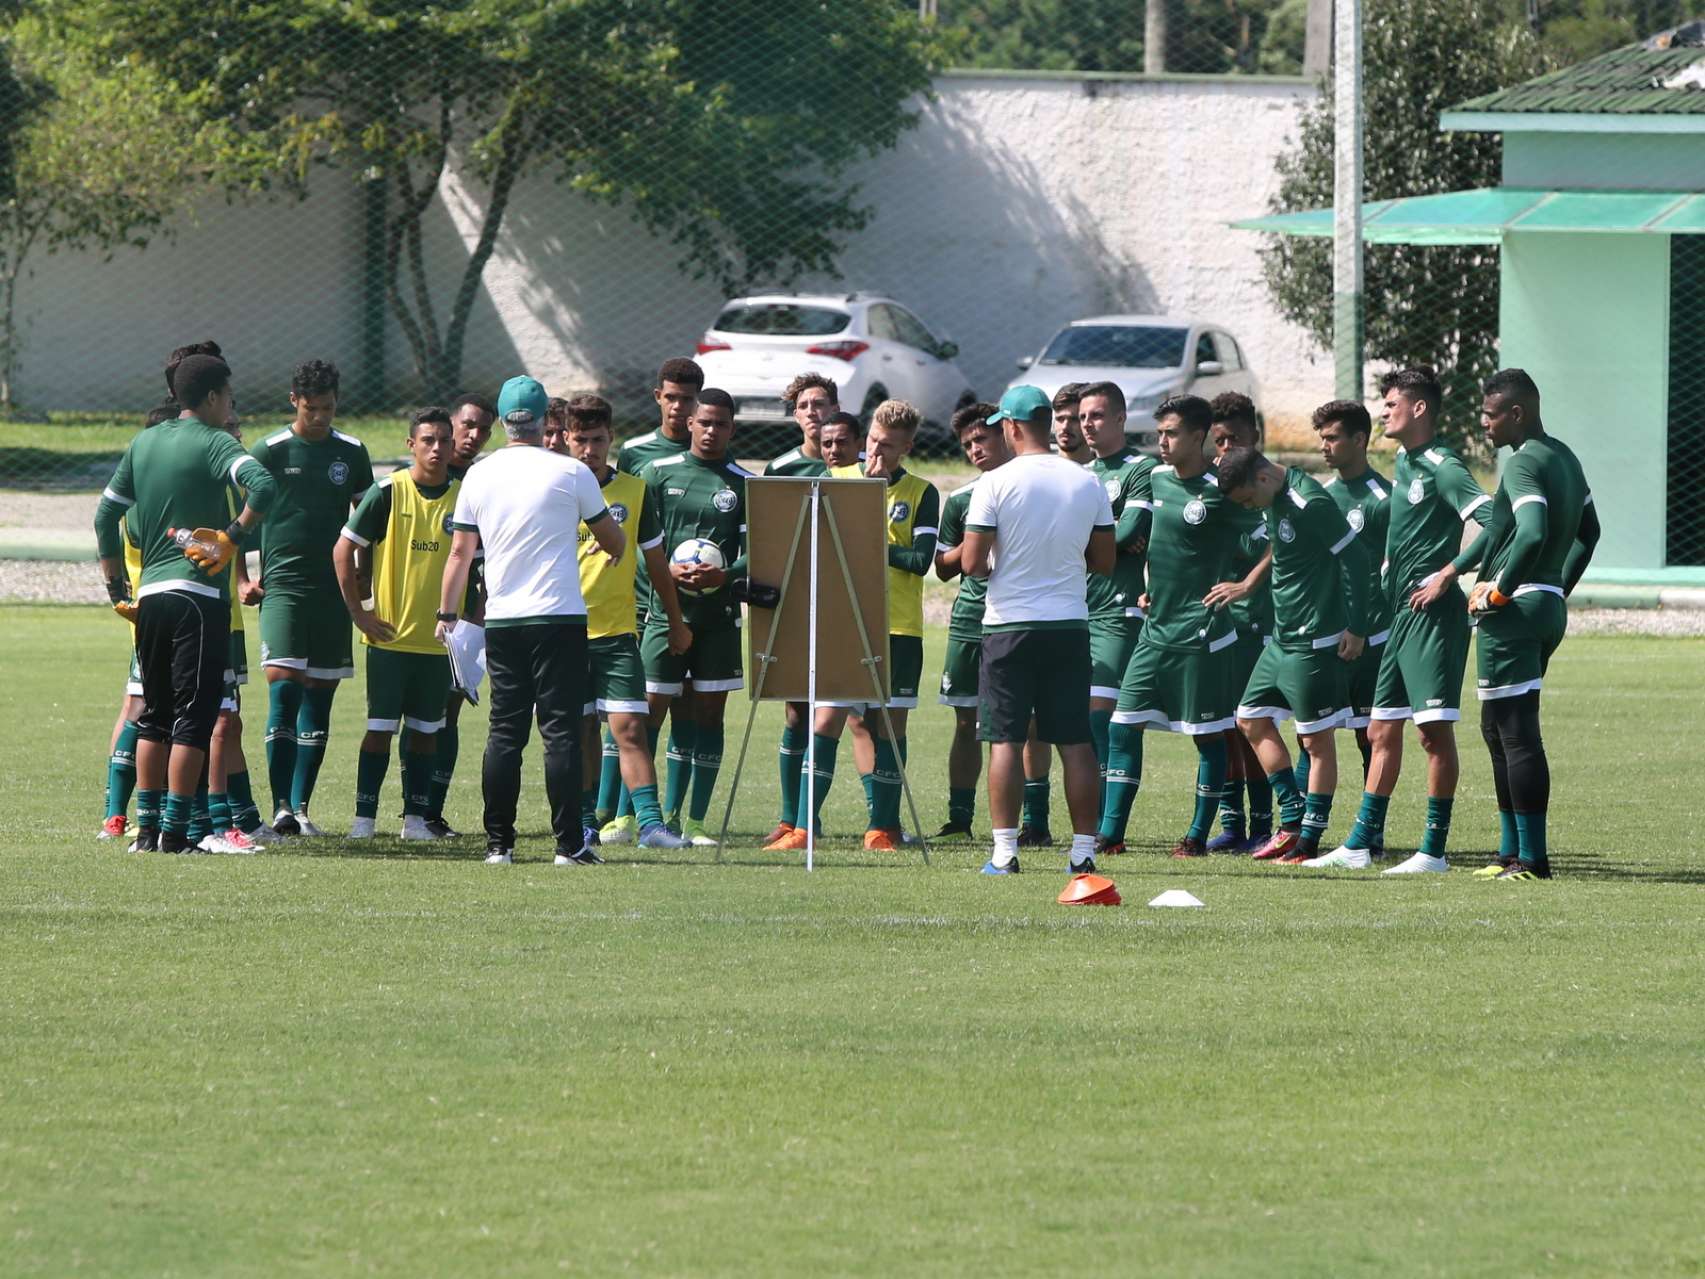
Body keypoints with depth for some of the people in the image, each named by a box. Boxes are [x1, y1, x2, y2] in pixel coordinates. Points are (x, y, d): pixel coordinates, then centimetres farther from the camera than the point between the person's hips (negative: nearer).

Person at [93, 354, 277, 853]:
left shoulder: (144, 443, 13)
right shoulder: (213, 442, -6)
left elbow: (106, 515, 17)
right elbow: (263, 486, -25)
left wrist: (115, 583, 23)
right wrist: (231, 539, -13)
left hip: (150, 594, 6)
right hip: (200, 594, -6)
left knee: (154, 714, 14)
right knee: (193, 715, -4)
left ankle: (147, 828, 13)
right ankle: (174, 831, -8)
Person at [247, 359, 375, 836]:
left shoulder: (351, 453, 9)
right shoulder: (270, 451, -1)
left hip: (333, 589, 4)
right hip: (282, 583, -4)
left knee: (319, 698, 4)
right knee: (283, 687, -15)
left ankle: (301, 807, 9)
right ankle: (282, 807, -15)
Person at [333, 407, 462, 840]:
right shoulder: (388, 492, -6)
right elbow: (343, 551, -3)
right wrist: (358, 613, -6)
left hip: (438, 638, 3)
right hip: (389, 636, -3)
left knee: (425, 730, 7)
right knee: (380, 728, -3)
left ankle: (416, 817, 12)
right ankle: (364, 816, 2)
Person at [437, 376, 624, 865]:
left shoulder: (479, 476, 4)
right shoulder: (570, 474, -4)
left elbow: (460, 553, 8)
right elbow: (614, 542, 8)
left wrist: (446, 614, 18)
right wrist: (616, 549, 32)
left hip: (501, 621, 3)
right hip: (559, 618, -3)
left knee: (504, 732, 7)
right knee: (560, 731, -3)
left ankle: (498, 843, 6)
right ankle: (569, 843, -6)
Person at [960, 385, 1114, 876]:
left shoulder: (996, 484, -10)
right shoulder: (1088, 484, 2)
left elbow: (971, 564, -12)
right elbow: (1105, 560, 8)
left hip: (1010, 624, -3)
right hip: (1070, 624, 3)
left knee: (1006, 740, 1)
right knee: (1076, 742, 5)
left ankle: (1005, 850, -4)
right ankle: (1084, 849, 4)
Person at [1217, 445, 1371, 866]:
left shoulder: (1310, 503, -19)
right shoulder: (1274, 501, 8)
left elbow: (1355, 559, -18)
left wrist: (1356, 628, -17)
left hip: (1314, 642, -10)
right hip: (1282, 638, 10)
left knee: (1317, 738, -2)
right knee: (1252, 718, 12)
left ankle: (1309, 841, 2)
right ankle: (1293, 820, 17)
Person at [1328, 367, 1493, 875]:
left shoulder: (1443, 467, -12)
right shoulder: (1403, 463, 16)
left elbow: (1494, 524, -21)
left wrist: (1449, 573, -19)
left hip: (1433, 612, -10)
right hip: (1398, 613, 10)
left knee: (1435, 729, -7)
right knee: (1382, 730, 11)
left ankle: (1435, 851, -5)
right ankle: (1362, 841, 15)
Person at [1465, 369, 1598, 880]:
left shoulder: (1523, 465, -15)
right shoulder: (1566, 459, 15)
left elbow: (1532, 534, -30)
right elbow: (1587, 532, 25)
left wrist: (1498, 590, -19)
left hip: (1514, 610, -10)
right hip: (1550, 606, 10)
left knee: (1516, 732, -7)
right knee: (1497, 727, 17)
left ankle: (1532, 855, -8)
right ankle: (1512, 850, 20)